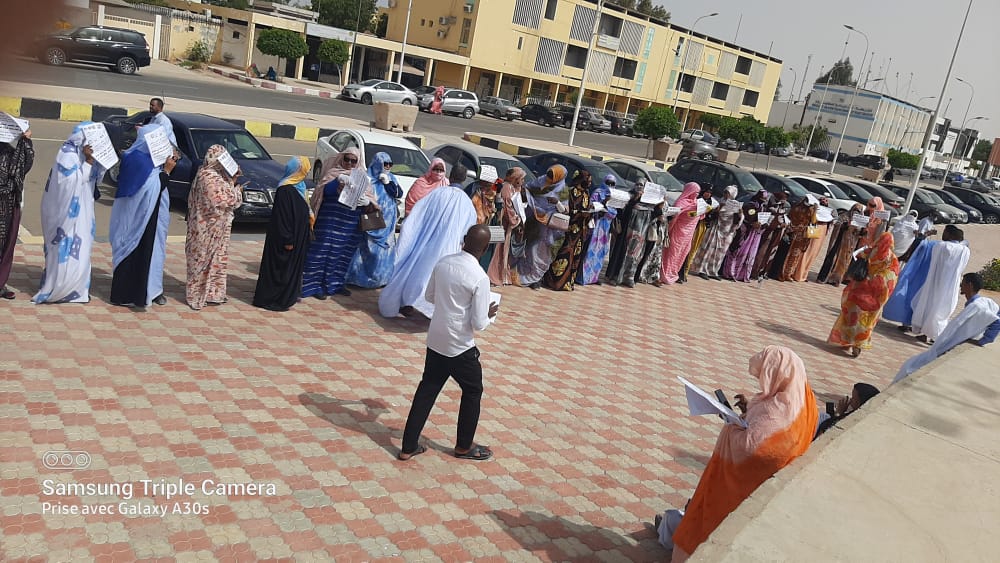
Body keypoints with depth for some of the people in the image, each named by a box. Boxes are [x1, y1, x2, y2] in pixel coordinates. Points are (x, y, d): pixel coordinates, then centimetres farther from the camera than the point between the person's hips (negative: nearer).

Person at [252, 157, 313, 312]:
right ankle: (272, 300, 9)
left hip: (297, 239, 10)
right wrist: (287, 240, -22)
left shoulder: (298, 187, 9)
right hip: (286, 240, -10)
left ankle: (286, 297, 27)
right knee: (279, 268, 0)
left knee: (292, 268, 16)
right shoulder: (285, 190, -20)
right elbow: (282, 218, -22)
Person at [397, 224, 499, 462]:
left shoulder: (443, 262, -3)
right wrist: (489, 314, 2)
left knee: (427, 389, 17)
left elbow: (429, 296, 10)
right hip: (460, 346, -6)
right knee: (473, 391, 17)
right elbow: (478, 324, -18)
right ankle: (464, 446, 32)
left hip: (436, 340, 6)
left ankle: (408, 447, 22)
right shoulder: (480, 278, -22)